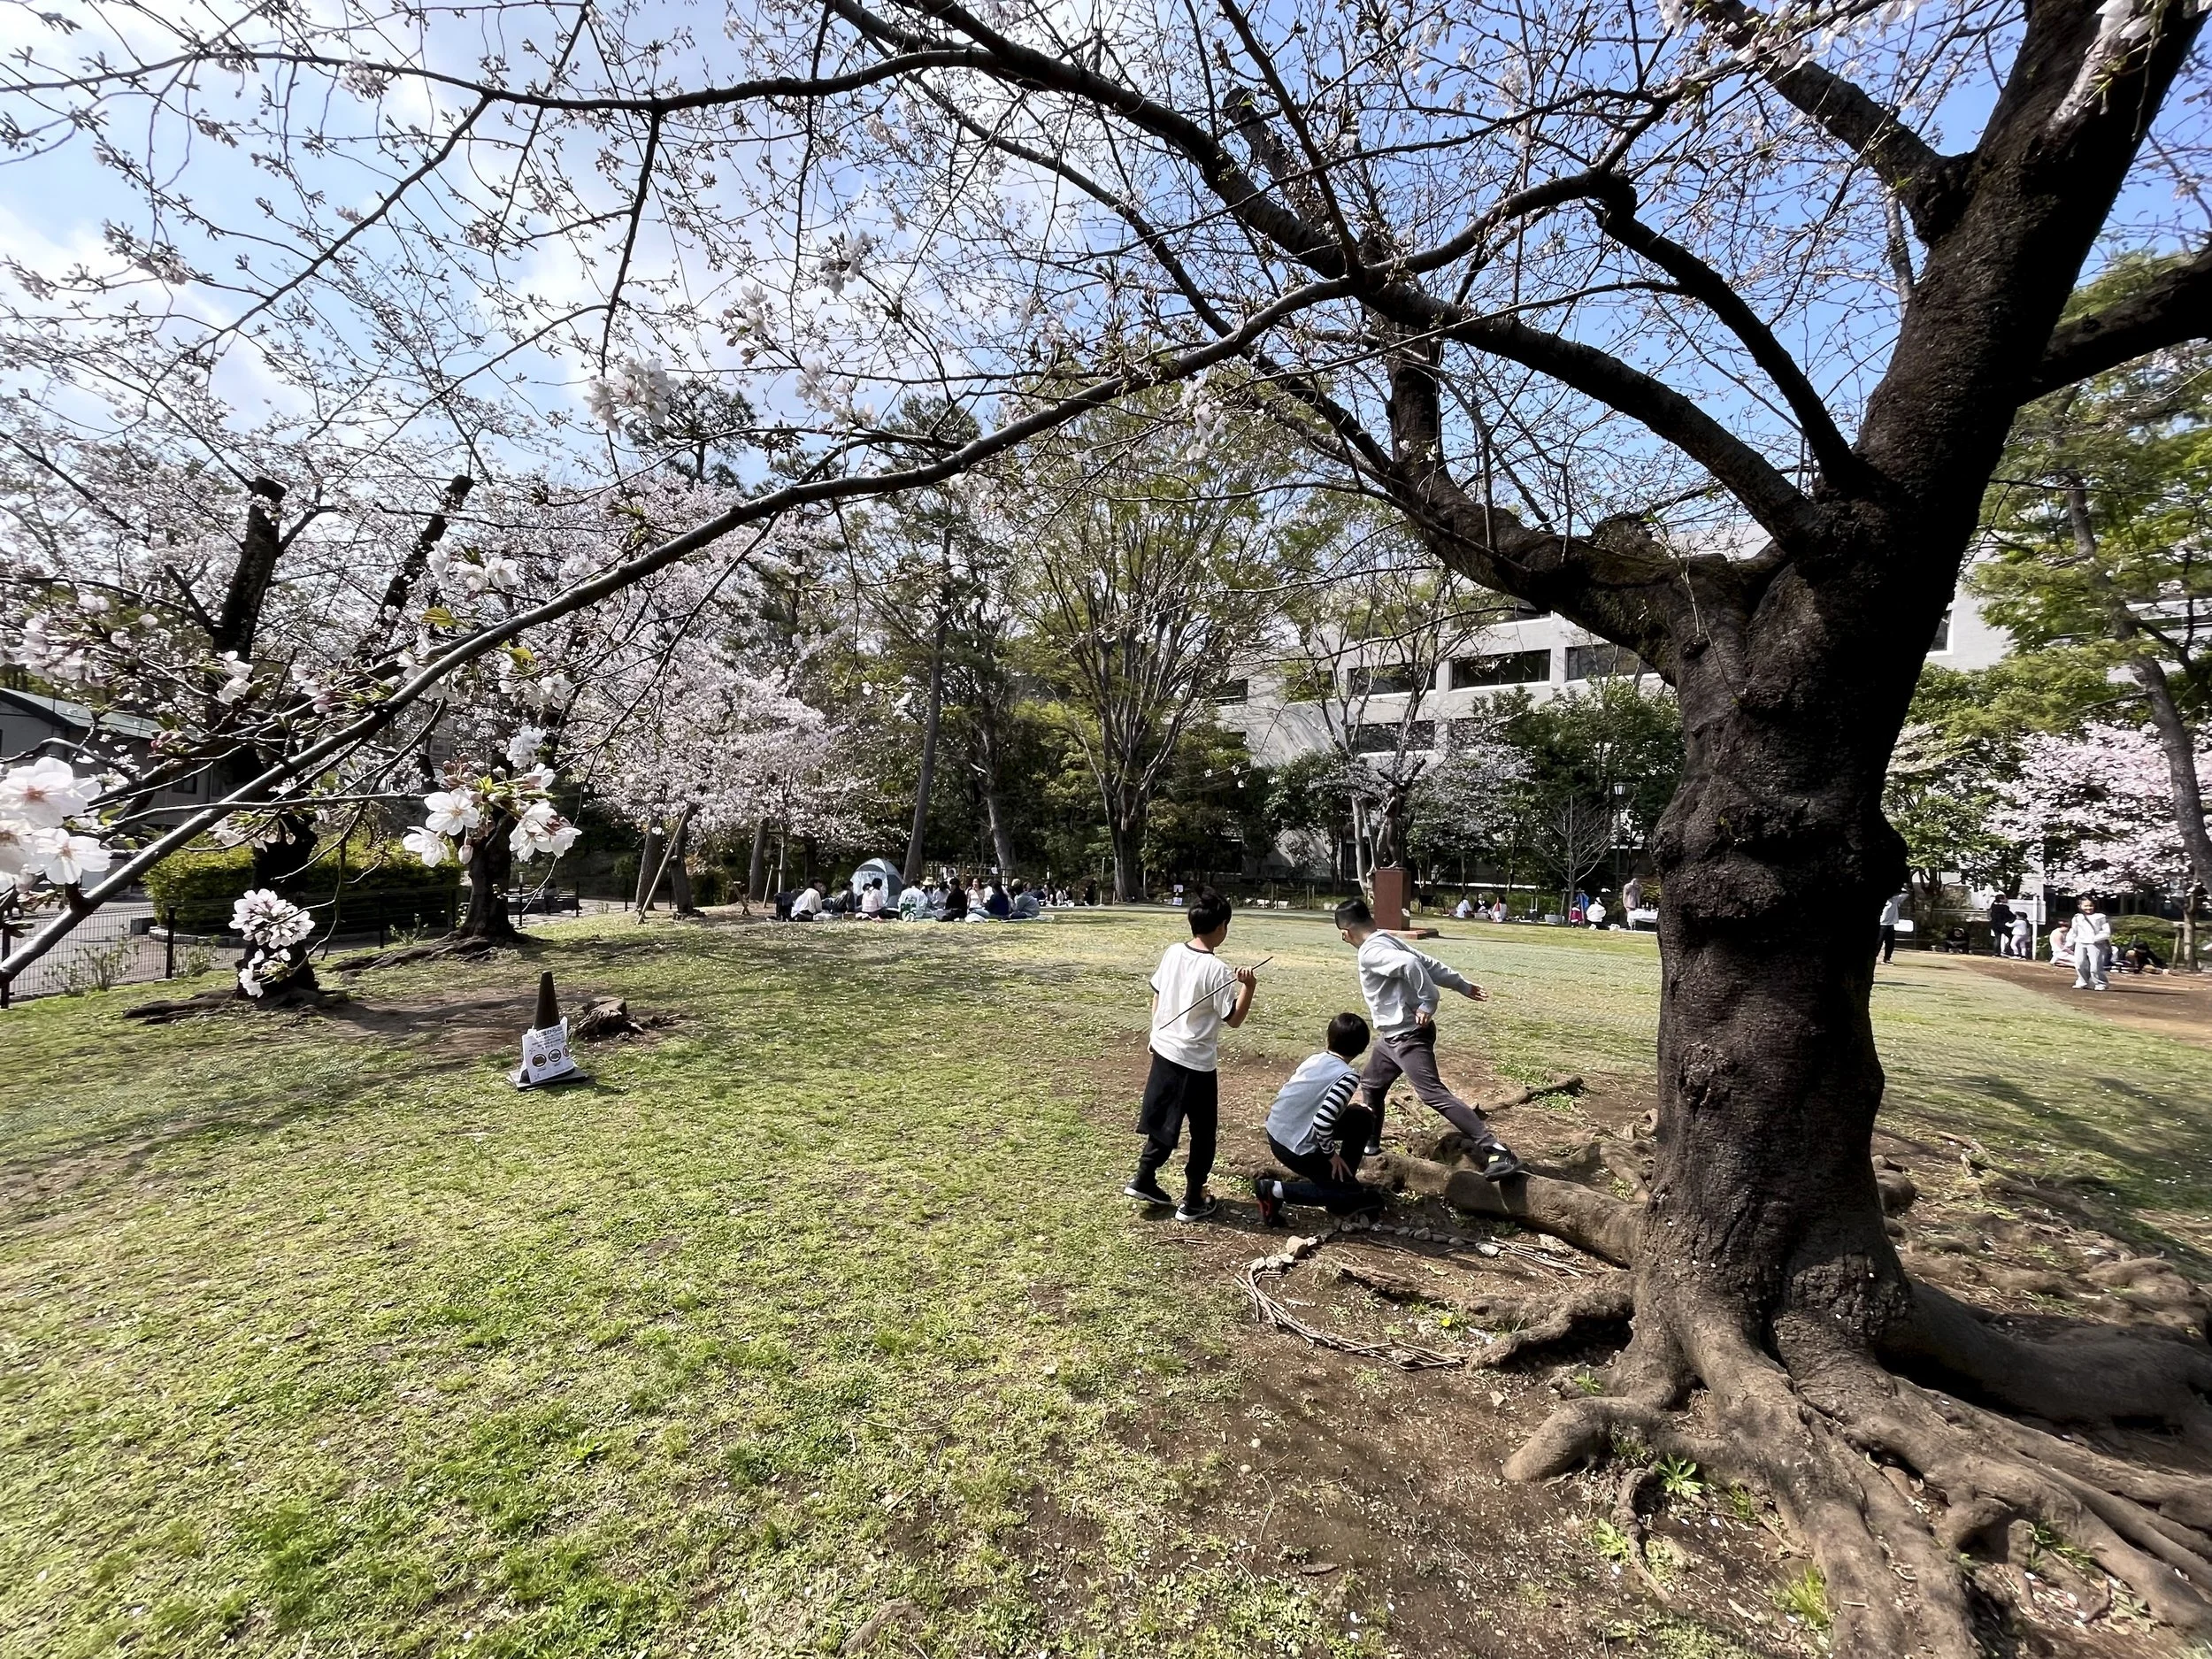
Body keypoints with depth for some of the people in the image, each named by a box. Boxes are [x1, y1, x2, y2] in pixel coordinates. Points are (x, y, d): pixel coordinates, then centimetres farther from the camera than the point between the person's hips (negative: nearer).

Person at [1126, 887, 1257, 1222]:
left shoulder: (1172, 953, -1)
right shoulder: (1217, 969, -20)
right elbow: (1234, 1018, -13)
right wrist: (1249, 987, -16)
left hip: (1164, 1051, 7)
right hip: (1196, 1062, -6)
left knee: (1164, 1121, 23)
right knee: (1203, 1133, 11)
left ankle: (1143, 1179, 29)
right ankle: (1193, 1202, 19)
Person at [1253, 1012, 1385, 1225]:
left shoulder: (1314, 1059, 5)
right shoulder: (1348, 1076, -16)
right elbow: (1323, 1121, -26)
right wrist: (1330, 1153, -8)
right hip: (1296, 1148, -8)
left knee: (1361, 1118, 15)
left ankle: (1342, 1178, 26)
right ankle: (1275, 1190, -1)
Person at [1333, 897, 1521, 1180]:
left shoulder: (1370, 952, -19)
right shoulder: (1387, 941, 9)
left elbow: (1410, 964, -33)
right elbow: (1430, 964, 11)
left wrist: (1428, 1003, -24)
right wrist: (1463, 985, 14)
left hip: (1408, 1036, -11)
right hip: (1393, 1036, 11)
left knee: (1434, 1094, -16)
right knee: (1370, 1085, 21)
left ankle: (1497, 1152, -16)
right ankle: (1369, 1144, 36)